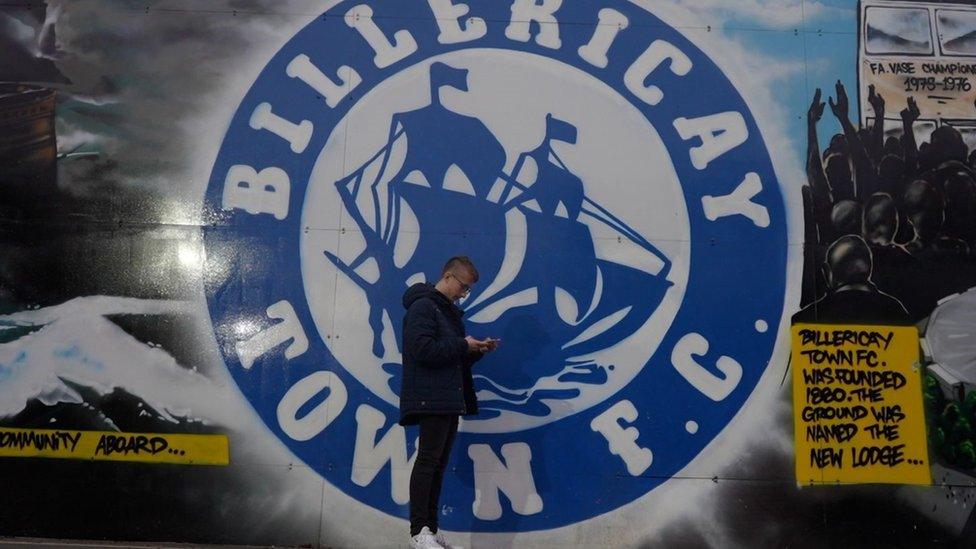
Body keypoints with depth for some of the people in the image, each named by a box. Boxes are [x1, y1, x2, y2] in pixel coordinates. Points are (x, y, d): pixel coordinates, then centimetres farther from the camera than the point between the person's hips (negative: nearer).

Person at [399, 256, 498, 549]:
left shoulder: (450, 311, 22)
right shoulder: (423, 306, -8)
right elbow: (422, 349, -20)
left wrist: (476, 350, 6)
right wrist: (462, 345, -13)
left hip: (450, 401, 10)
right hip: (431, 400, -10)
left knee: (438, 464, 9)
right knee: (428, 461, -9)